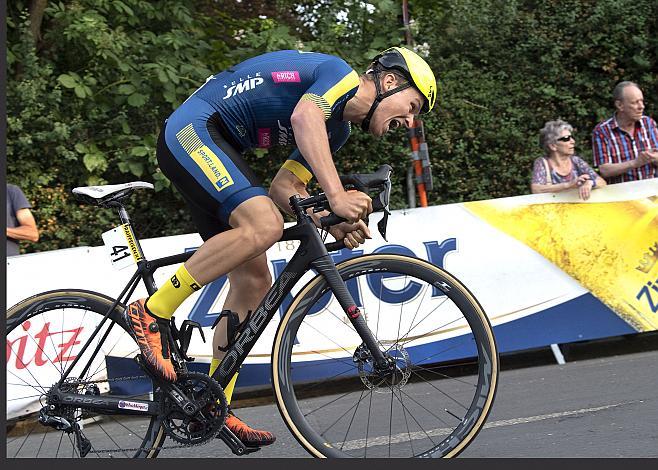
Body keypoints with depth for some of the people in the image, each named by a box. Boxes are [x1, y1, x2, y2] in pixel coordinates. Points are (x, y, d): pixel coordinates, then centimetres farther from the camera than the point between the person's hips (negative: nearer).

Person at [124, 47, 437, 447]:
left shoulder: (338, 129, 19)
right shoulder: (340, 73, -8)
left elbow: (283, 189, 11)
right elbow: (304, 117, -30)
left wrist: (332, 223, -7)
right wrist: (336, 195, -38)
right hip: (193, 130, -10)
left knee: (254, 281, 5)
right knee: (263, 226, -30)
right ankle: (152, 314, -21)